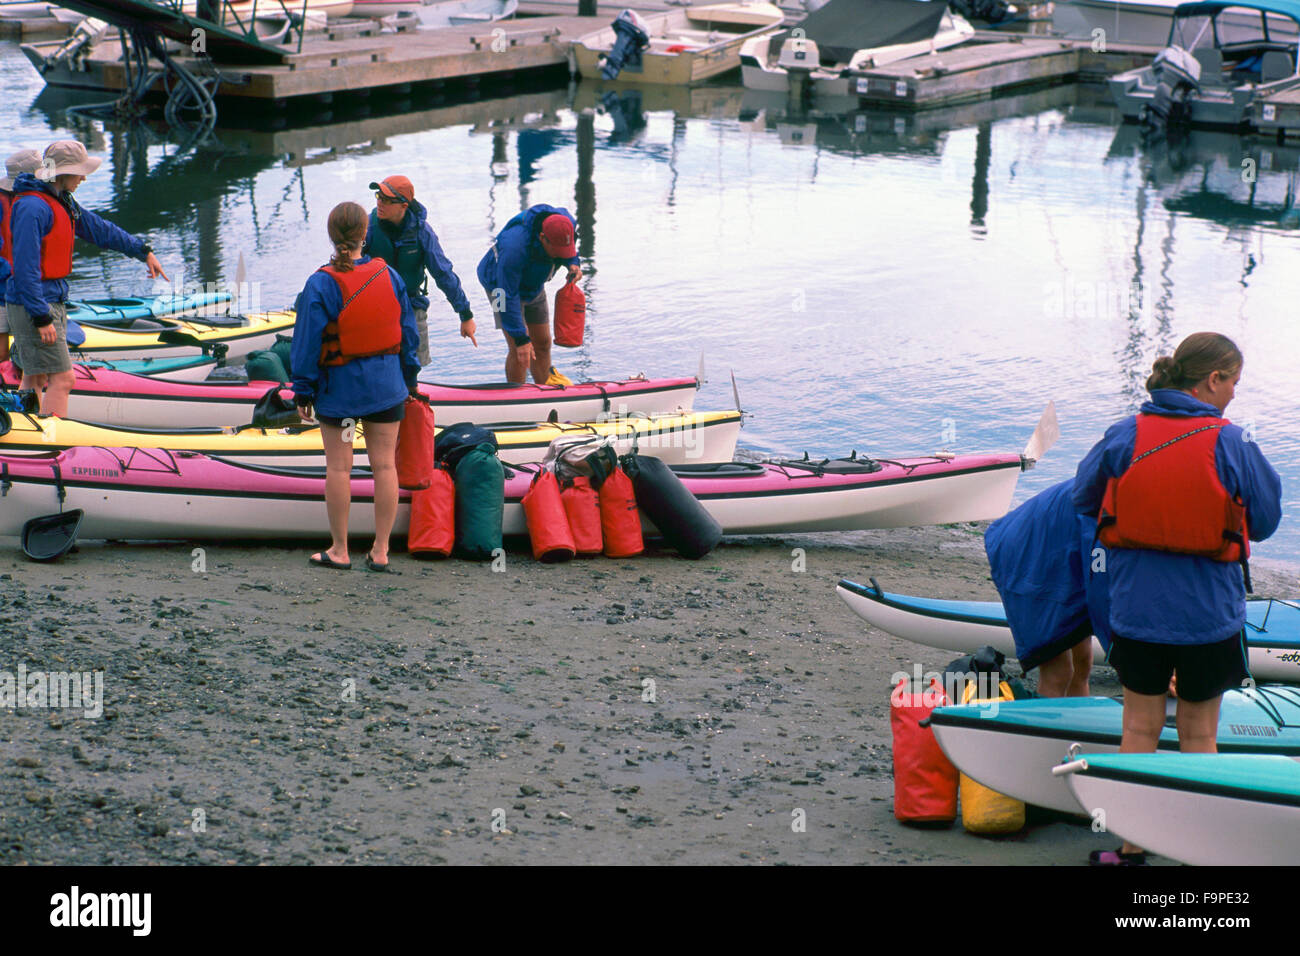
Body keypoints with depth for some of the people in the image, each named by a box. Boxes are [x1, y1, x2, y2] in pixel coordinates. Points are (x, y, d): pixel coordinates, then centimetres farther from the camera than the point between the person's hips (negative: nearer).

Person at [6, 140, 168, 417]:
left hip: (53, 301, 10)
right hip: (32, 303, -10)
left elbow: (99, 229, 26)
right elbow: (26, 268, -22)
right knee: (62, 379, -13)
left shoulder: (62, 201, 12)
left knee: (35, 379, 13)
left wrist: (143, 251, 30)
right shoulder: (32, 207, -19)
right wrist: (42, 318, -24)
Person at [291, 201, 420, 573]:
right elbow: (408, 333, 6)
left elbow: (308, 344, -9)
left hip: (339, 388, -3)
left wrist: (303, 393, 1)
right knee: (385, 464, 6)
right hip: (386, 385, 3)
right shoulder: (389, 276, -2)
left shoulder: (320, 285, -13)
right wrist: (407, 381, 17)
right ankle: (380, 551, 11)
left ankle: (339, 551, 13)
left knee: (338, 467, 6)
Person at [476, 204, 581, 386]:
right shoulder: (514, 247, -42)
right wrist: (521, 338, -37)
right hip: (501, 283, -6)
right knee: (519, 350, -14)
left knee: (542, 343, 12)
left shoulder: (566, 221, -23)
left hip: (534, 287, 6)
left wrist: (573, 263, -18)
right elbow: (508, 296, -37)